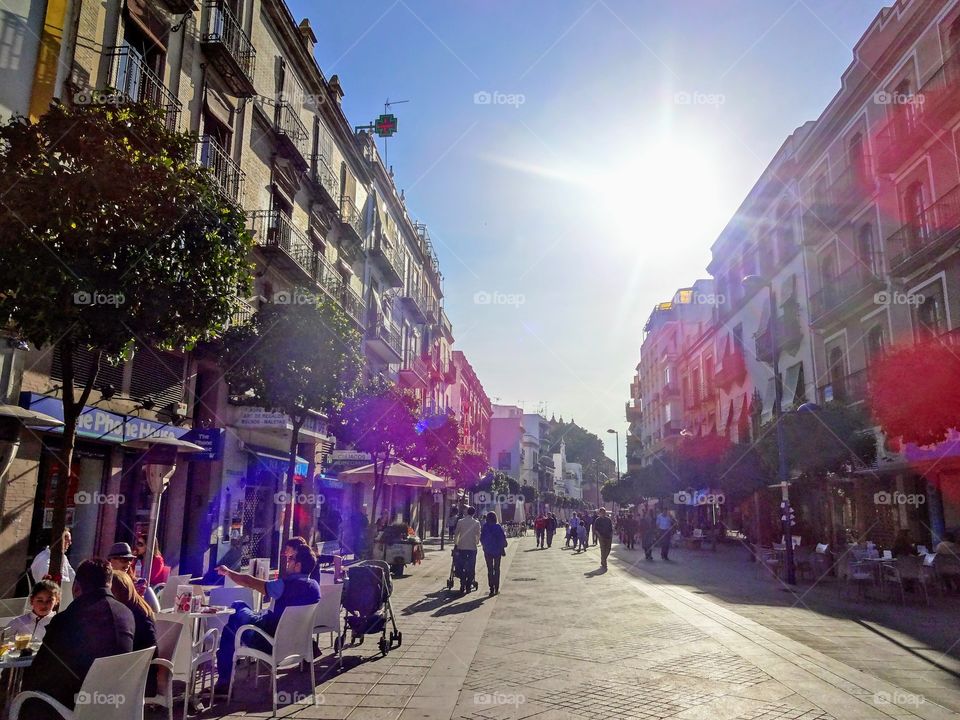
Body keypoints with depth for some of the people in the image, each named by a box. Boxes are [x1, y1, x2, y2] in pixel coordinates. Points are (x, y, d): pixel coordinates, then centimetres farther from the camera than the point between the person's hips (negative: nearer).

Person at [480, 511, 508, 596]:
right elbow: (503, 538, -8)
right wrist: (502, 549, 3)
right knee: (497, 569, 13)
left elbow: (481, 538, 1)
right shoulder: (498, 527, -9)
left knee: (490, 570, 6)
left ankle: (492, 588, -3)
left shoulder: (484, 527, -5)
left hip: (487, 551, 0)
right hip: (497, 550, 0)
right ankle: (496, 588, 13)